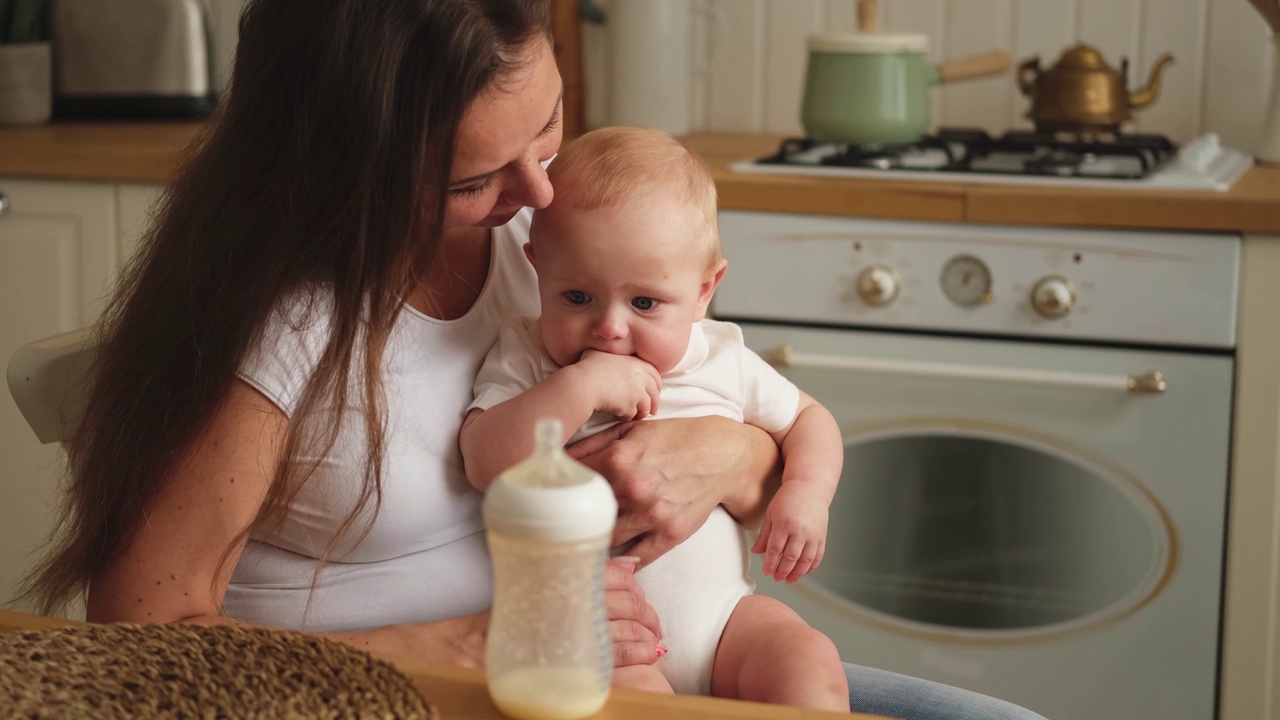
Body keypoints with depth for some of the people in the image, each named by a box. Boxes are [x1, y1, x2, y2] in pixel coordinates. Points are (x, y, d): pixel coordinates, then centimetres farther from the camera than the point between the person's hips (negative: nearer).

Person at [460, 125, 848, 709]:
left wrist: (806, 492, 1)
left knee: (811, 665, -22)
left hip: (721, 613, 3)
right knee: (628, 692, -34)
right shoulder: (526, 360, 0)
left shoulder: (722, 361, 8)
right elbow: (486, 463, -16)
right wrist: (579, 387, -23)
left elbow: (809, 419, 22)